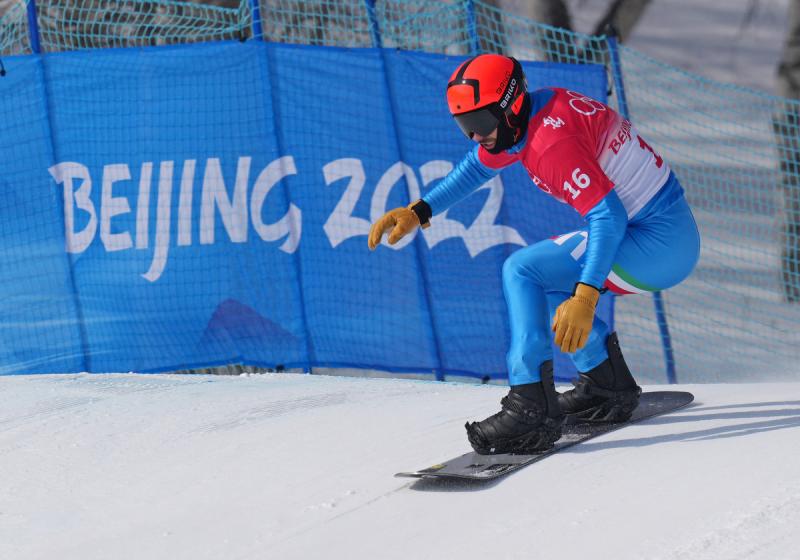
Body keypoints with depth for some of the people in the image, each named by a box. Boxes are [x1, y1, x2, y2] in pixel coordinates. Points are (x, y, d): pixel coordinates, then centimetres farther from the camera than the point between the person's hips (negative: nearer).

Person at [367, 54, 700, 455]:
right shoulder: (526, 112, 6)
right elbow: (476, 166, 23)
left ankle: (531, 410, -23)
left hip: (657, 243, -10)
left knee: (523, 271, -16)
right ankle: (607, 386, 26)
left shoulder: (551, 141, -23)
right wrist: (418, 212, 13)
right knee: (544, 281, 24)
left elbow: (608, 216, -29)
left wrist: (585, 297, -37)